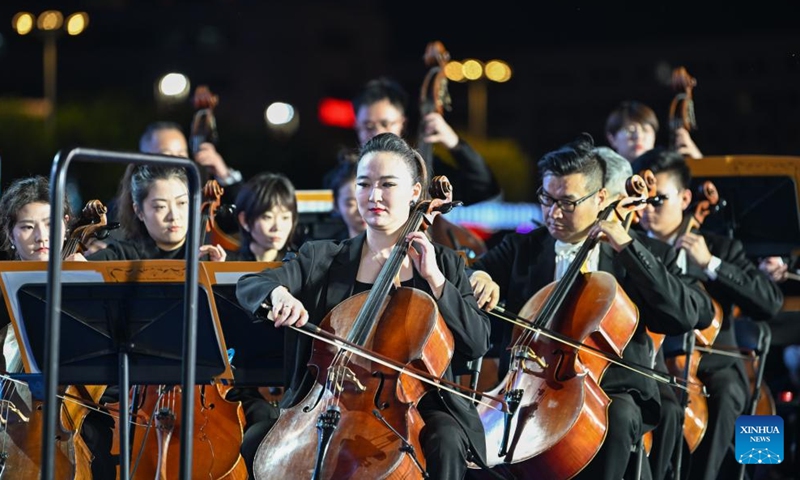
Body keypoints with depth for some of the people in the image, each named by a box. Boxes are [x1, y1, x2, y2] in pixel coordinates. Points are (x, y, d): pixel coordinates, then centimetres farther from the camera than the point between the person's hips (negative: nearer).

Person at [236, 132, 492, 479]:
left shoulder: (444, 264, 10)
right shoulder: (323, 258, 11)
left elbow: (477, 343, 0)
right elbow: (248, 285, -2)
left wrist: (434, 278, -9)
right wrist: (278, 293, -25)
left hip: (415, 403, -1)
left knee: (444, 443, -34)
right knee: (260, 440, -27)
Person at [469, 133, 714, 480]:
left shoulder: (644, 254, 6)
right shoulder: (521, 249, 13)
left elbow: (695, 315, -8)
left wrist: (629, 249, -12)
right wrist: (479, 278, -15)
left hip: (612, 392, -1)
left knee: (618, 416, -35)